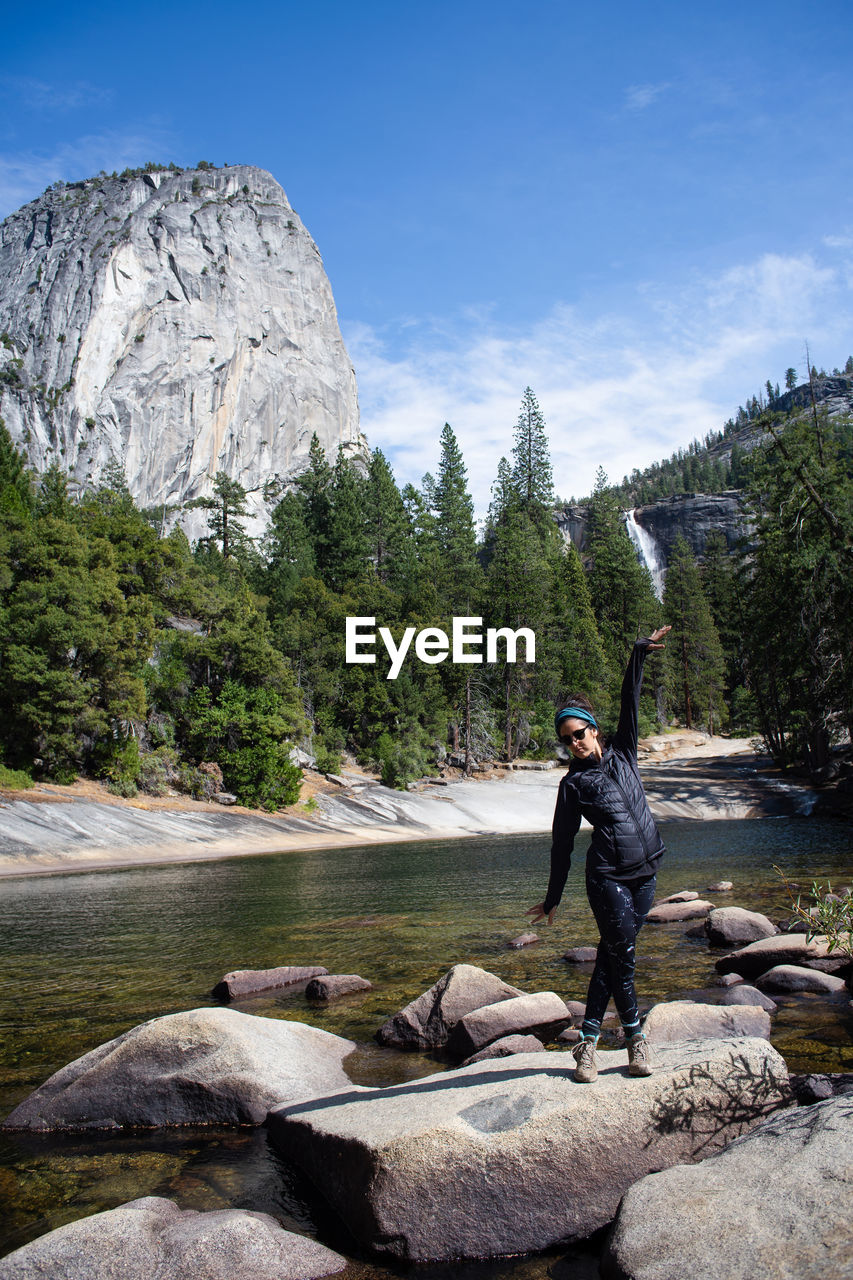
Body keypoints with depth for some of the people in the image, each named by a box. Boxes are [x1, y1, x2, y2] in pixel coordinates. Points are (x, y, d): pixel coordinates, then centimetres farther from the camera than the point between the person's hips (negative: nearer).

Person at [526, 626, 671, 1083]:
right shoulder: (573, 783, -2)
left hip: (645, 873, 4)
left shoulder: (622, 752, 9)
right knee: (621, 955, -4)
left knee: (611, 955, 8)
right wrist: (552, 898, 4)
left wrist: (639, 653, -4)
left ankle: (589, 1039, 14)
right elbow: (562, 844, 1)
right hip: (608, 877, -4)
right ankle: (635, 1037, 15)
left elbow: (631, 702, 5)